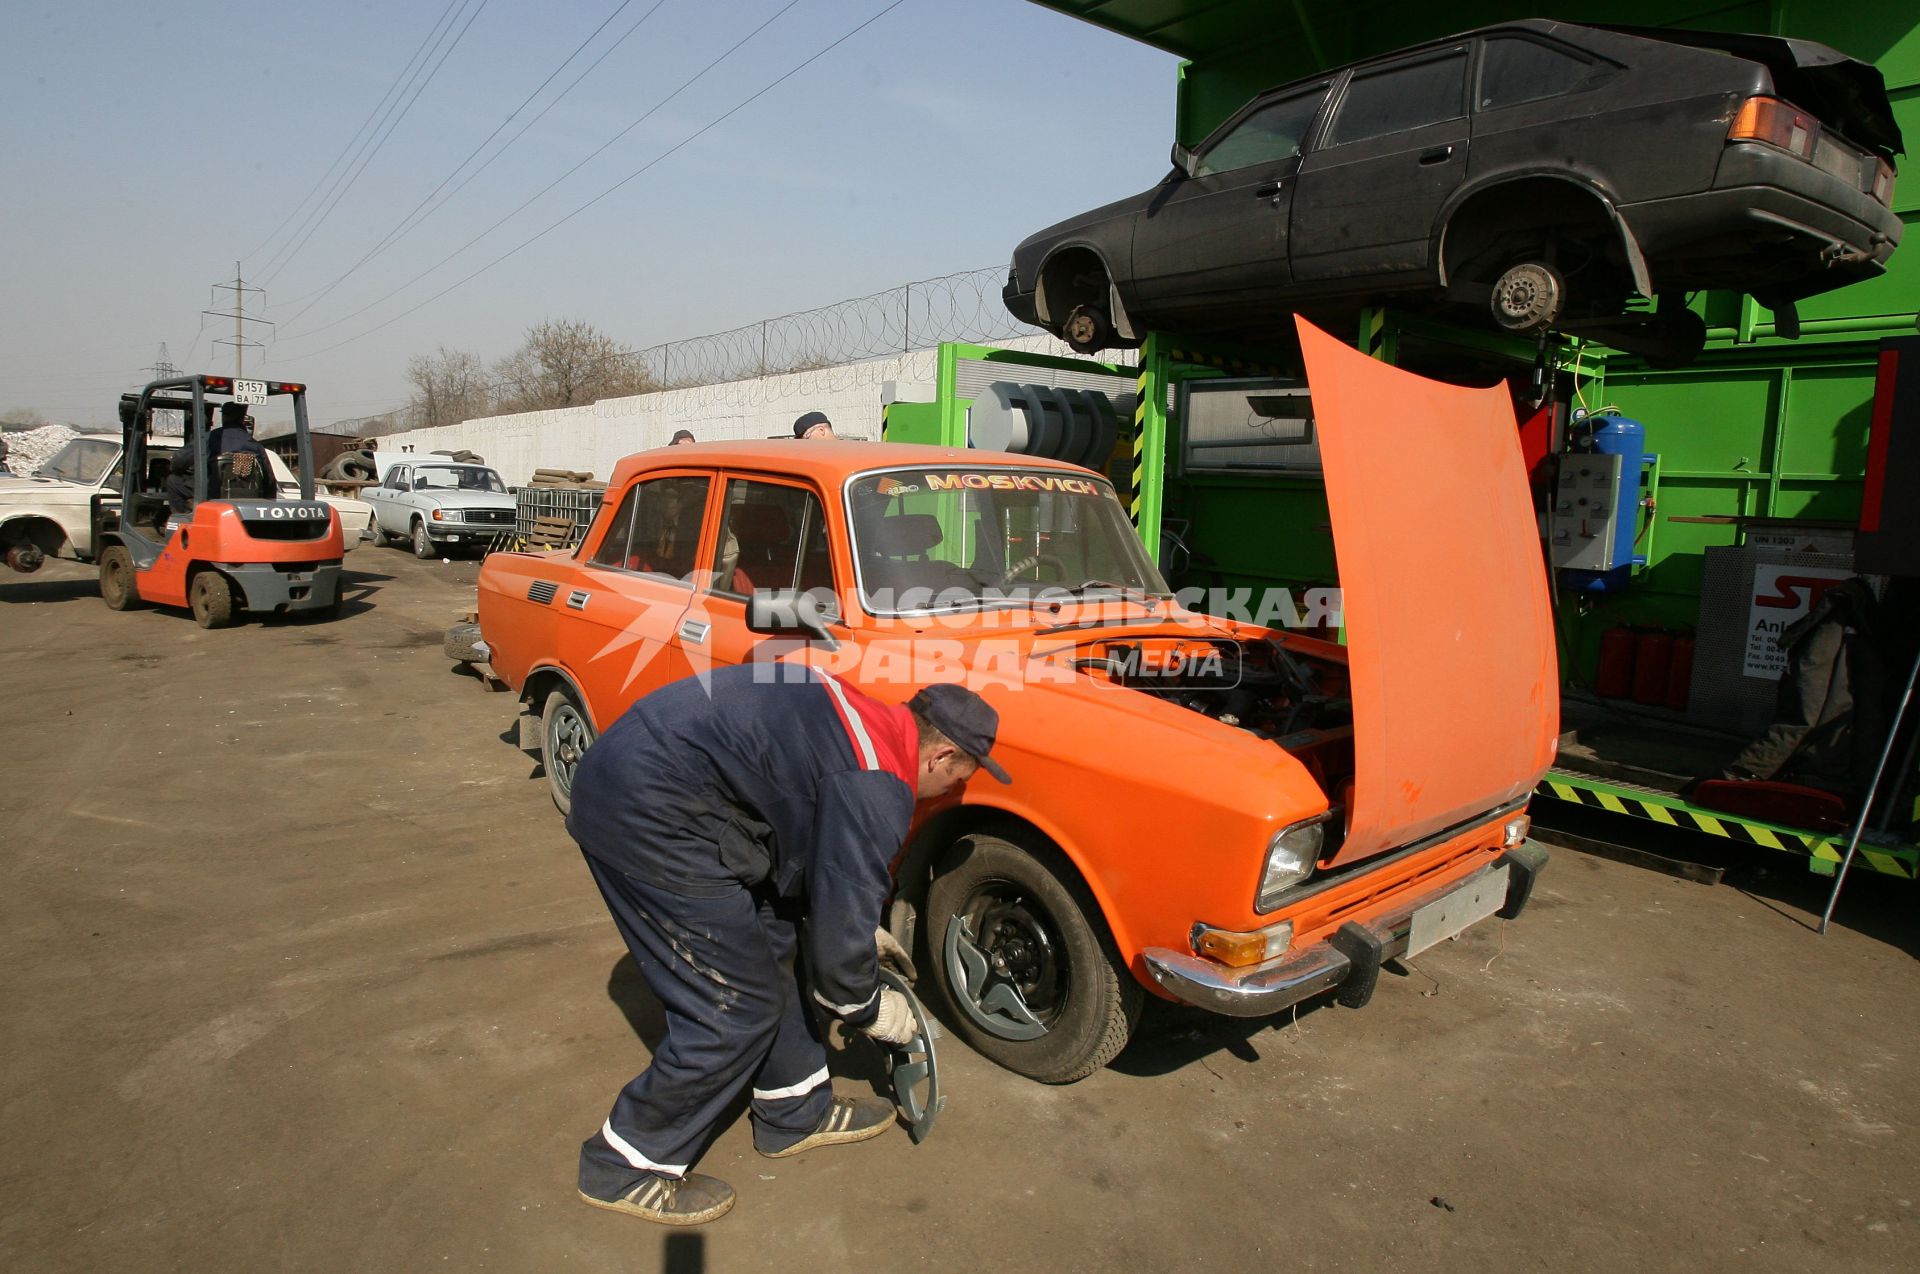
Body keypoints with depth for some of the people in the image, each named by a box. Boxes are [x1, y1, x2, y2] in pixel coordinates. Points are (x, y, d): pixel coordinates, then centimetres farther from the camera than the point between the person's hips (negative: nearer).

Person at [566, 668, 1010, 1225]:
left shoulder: (867, 721, 12)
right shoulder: (875, 787, -16)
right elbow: (839, 931, -11)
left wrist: (861, 931, 31)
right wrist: (871, 1010, 9)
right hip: (647, 816, -10)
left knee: (770, 948, 18)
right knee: (738, 1007, 1)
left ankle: (797, 1114, 34)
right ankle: (628, 1168, 19)